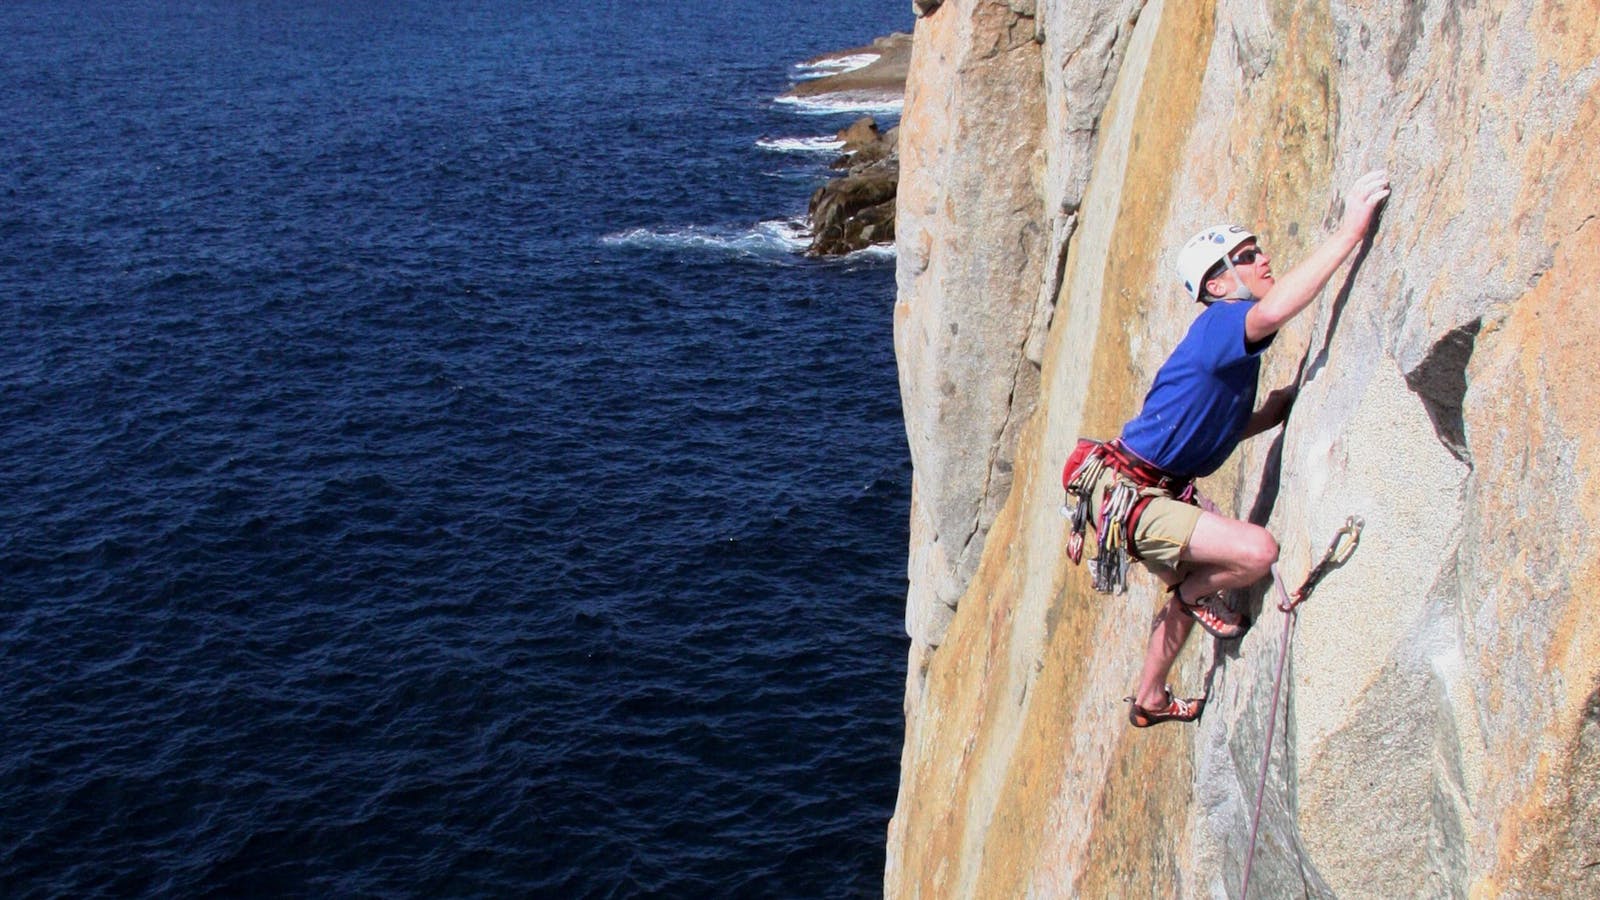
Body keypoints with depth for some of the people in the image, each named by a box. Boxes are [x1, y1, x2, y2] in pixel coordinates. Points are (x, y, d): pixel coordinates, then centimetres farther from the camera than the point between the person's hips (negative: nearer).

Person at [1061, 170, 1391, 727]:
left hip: (1157, 491, 11)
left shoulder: (1231, 347, 13)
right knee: (1257, 552, -25)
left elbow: (1211, 429, 21)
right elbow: (1273, 310, -43)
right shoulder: (1220, 323, -18)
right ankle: (1197, 595, 9)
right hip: (1125, 494, -11)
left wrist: (1272, 413, 7)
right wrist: (1350, 230, -39)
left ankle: (1149, 700, 50)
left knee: (1191, 582, 30)